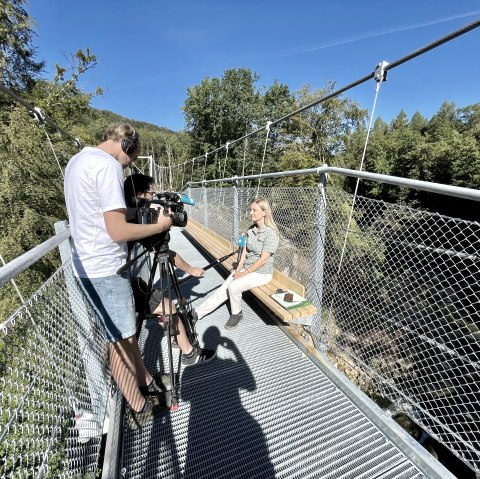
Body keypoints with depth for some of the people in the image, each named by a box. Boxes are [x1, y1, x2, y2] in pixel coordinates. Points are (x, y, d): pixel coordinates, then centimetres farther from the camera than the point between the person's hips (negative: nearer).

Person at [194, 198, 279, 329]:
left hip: (261, 273, -6)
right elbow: (245, 251, 6)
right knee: (222, 290, -5)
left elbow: (263, 259, -19)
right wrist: (238, 269, -4)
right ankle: (196, 313, -1)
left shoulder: (271, 234, -18)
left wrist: (245, 273, -14)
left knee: (233, 286, -25)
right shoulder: (251, 229, 4)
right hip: (246, 268, 6)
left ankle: (236, 314, 1)